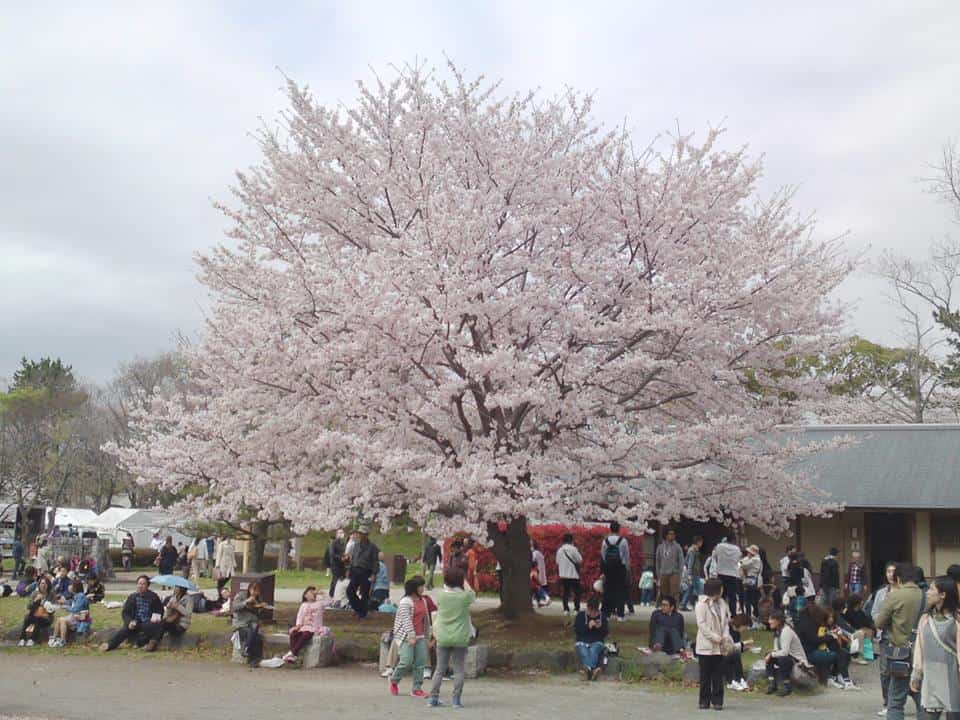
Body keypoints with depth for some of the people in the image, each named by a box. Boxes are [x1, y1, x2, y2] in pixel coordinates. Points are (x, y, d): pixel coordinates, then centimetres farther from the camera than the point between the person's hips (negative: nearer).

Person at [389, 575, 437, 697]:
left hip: (420, 637, 7)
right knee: (406, 662, -11)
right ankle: (394, 680, 16)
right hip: (407, 636, -7)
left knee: (420, 662, 1)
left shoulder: (424, 600, 12)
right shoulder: (405, 602, -10)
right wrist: (411, 636, -20)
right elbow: (406, 620, -15)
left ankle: (417, 688, 9)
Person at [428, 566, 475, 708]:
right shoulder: (465, 596, -9)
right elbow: (473, 595, 13)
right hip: (460, 638, -2)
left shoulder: (441, 595, -5)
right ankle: (456, 699, 4)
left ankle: (433, 698, 12)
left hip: (443, 638, 2)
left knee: (440, 669, 11)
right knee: (458, 670, 6)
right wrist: (465, 582, 23)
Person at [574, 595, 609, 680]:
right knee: (584, 652, -35)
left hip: (596, 642, 1)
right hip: (582, 642, 0)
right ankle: (593, 669, -60)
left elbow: (606, 632, 9)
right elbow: (576, 629, -1)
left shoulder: (602, 616, 14)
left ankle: (587, 668, -60)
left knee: (594, 650, -35)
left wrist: (600, 627, -12)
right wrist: (588, 626, -15)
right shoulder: (581, 615, 10)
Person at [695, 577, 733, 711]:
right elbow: (702, 624, -13)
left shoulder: (722, 603, 10)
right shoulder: (701, 605, -9)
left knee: (718, 675, 6)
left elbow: (726, 621, 11)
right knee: (705, 675, 3)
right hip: (706, 646, -5)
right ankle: (704, 701, 11)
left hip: (719, 646, 5)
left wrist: (725, 636, -5)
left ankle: (717, 700, 12)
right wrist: (715, 637, -16)